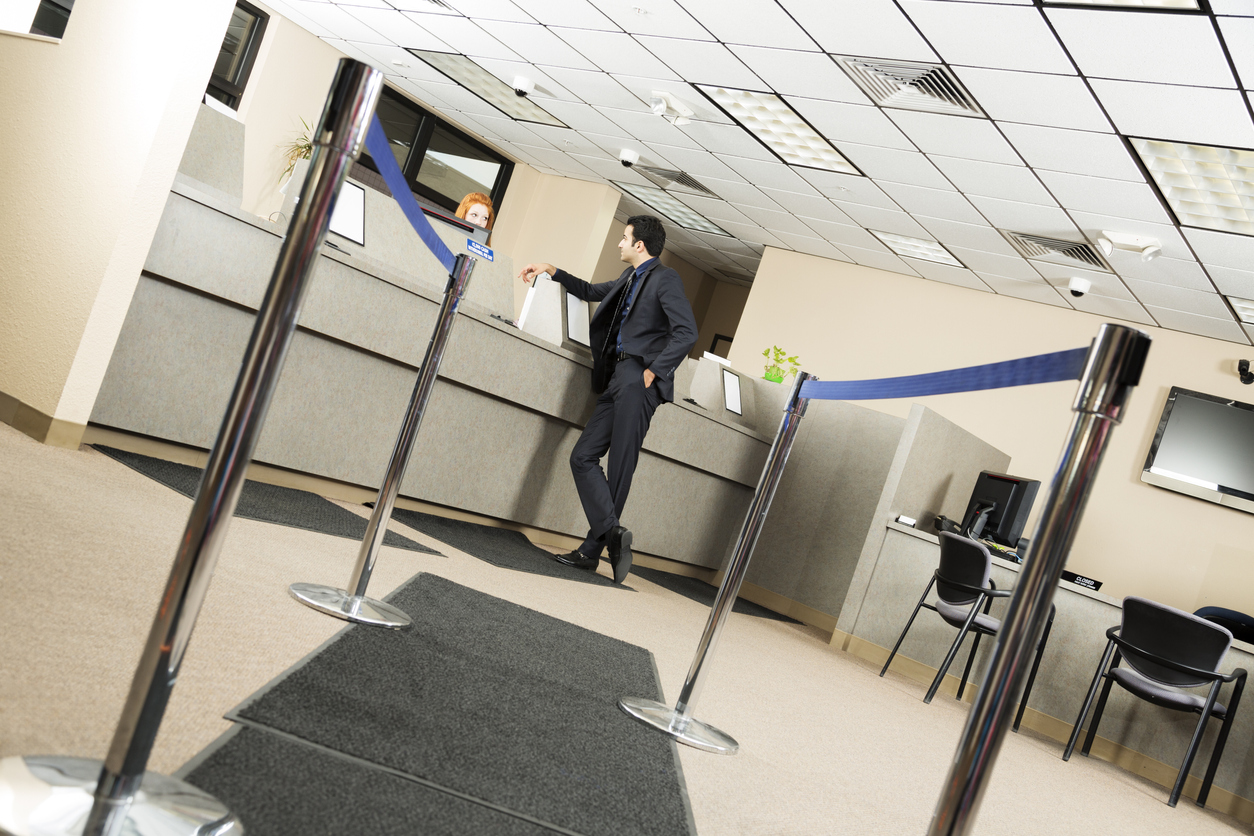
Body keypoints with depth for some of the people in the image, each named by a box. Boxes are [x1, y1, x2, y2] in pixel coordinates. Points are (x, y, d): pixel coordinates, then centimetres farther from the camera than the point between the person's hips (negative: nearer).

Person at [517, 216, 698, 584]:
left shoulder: (664, 279, -3)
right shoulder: (630, 279, 24)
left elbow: (687, 333, -14)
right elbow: (591, 291, 42)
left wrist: (654, 370, -16)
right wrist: (551, 271, 37)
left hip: (637, 379, -9)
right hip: (618, 379, 9)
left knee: (619, 467, -9)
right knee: (583, 457, 0)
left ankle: (593, 550, -7)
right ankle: (612, 533, -4)